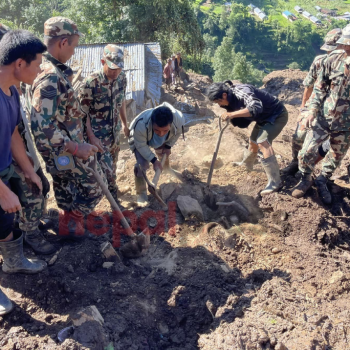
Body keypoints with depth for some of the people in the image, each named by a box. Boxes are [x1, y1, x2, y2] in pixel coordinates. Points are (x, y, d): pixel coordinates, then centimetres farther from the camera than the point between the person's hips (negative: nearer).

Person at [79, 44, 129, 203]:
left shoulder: (122, 77, -4)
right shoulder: (92, 82, -23)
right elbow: (83, 112, -18)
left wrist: (125, 123, 20)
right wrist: (91, 137, -22)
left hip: (115, 131, 6)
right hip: (98, 135, -6)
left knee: (112, 166, 20)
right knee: (106, 170, -9)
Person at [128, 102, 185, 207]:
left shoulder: (179, 119, -40)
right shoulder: (141, 125, -50)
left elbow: (177, 133, -13)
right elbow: (141, 145, -30)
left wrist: (168, 146, -9)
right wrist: (154, 160, -29)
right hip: (139, 139, -3)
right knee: (142, 164, -19)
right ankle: (141, 193, 3)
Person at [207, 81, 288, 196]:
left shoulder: (242, 91, -29)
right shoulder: (232, 100, 0)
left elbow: (256, 107, -47)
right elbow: (242, 123, 0)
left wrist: (232, 114, -47)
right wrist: (229, 117, -19)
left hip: (277, 115, -9)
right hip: (264, 118, 9)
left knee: (263, 142, -25)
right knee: (253, 142, 21)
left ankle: (274, 182, -24)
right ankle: (246, 164, 51)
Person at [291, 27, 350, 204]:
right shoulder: (333, 61, -5)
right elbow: (319, 87, 1)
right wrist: (312, 110, -6)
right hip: (323, 117, 0)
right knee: (307, 151, -3)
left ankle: (322, 181, 38)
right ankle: (305, 179, 24)